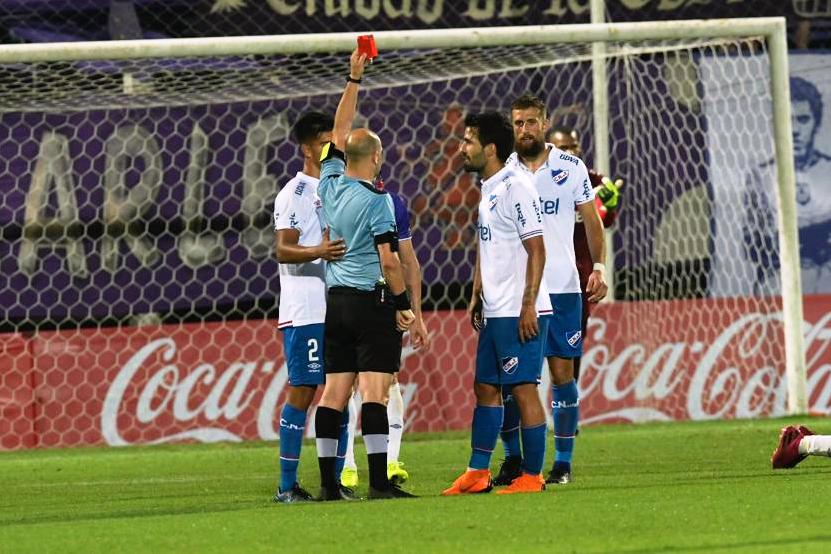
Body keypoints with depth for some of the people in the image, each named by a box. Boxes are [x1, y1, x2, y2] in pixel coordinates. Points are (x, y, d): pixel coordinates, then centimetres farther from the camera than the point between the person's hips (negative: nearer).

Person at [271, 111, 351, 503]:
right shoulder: (295, 193, -6)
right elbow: (283, 249, -15)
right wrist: (318, 252, -31)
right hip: (305, 312, -7)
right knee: (301, 391, -7)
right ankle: (287, 484, -5)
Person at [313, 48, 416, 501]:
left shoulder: (330, 184, 6)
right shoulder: (376, 200, -11)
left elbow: (340, 132, 21)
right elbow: (389, 261, -14)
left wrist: (353, 79, 24)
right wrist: (403, 305, -5)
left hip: (336, 302, 7)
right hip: (372, 302, -7)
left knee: (333, 393, 5)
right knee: (374, 391, -10)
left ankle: (329, 481, 5)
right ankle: (378, 481, -15)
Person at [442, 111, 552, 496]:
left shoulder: (514, 188, -14)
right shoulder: (488, 190, 15)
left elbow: (536, 250, -16)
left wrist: (528, 306, -20)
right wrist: (476, 297, 19)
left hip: (519, 314, -10)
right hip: (494, 312, 10)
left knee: (523, 389, -6)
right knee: (485, 388, 11)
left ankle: (532, 476, -2)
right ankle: (478, 474, 17)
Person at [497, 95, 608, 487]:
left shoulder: (571, 168, 3)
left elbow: (592, 220, 8)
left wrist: (598, 267, -6)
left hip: (561, 288, -1)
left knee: (562, 373, -2)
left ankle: (563, 462, 3)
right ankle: (513, 458, 11)